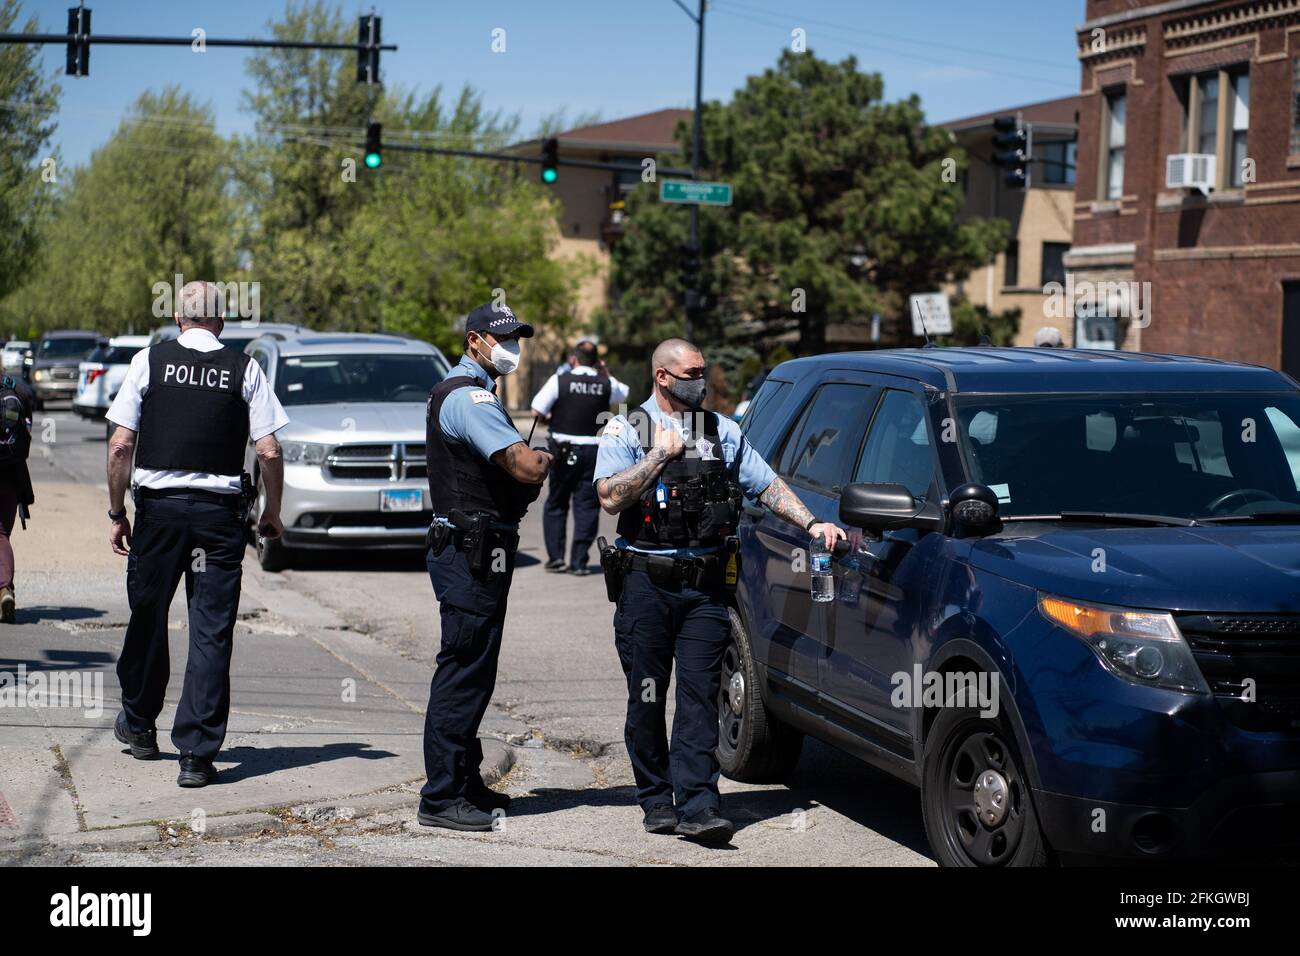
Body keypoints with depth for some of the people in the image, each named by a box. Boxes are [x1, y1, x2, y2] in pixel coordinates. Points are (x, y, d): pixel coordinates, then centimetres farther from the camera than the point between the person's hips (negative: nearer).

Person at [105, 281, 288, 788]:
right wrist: (272, 512, 12)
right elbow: (269, 451, -2)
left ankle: (138, 724, 35)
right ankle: (197, 752, -2)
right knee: (212, 633, 1)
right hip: (220, 512, -1)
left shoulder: (149, 361, 1)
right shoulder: (245, 370, 1)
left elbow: (120, 446, -3)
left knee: (148, 618, 16)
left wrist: (117, 511, 6)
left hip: (158, 505, 1)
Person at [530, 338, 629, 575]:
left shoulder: (559, 380, -6)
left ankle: (555, 557, 8)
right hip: (593, 450, 1)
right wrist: (605, 373, 16)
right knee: (586, 507, 5)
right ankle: (579, 562, 1)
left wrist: (550, 421, 10)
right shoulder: (607, 384, 0)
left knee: (556, 504, 13)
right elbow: (624, 394, 22)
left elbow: (537, 411, -9)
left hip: (563, 450, -1)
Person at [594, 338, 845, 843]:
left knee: (700, 695, -6)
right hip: (646, 581, -2)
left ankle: (697, 805, -10)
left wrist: (812, 523, 3)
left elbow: (769, 487, 15)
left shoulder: (723, 432, 14)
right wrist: (661, 453, -9)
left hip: (705, 586, 2)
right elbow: (610, 497, -11)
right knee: (647, 697, 3)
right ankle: (656, 800, 15)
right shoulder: (626, 430, 4)